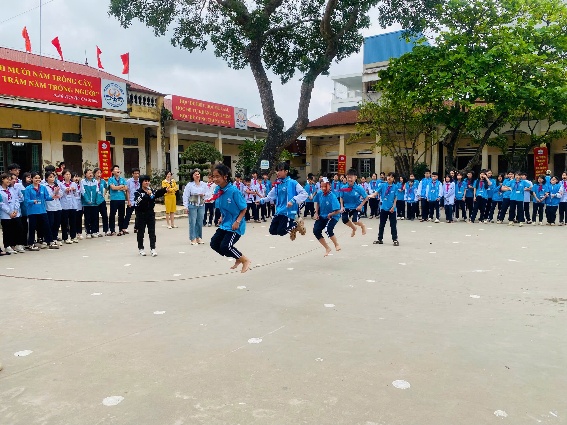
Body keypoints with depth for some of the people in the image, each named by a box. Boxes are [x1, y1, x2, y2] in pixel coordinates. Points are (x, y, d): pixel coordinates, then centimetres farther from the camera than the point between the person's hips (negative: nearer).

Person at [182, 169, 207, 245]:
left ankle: (199, 237, 20)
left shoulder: (204, 184, 7)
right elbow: (185, 196, -5)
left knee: (200, 222, 8)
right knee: (192, 222, -3)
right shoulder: (189, 185, -3)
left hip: (201, 205, 3)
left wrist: (203, 195, -8)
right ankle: (193, 239, 3)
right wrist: (186, 207, -9)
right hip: (192, 205, -3)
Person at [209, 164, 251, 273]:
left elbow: (244, 208, -14)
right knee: (214, 243, 7)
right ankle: (238, 259, 22)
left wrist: (237, 221, -22)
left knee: (225, 246, -14)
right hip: (225, 224, 8)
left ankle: (245, 260, 10)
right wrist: (222, 217, 5)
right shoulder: (218, 190, -2)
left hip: (235, 225, -8)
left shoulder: (234, 191, -23)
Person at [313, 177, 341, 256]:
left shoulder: (332, 197, -25)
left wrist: (330, 215, -16)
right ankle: (327, 248, 13)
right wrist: (316, 213, 8)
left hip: (332, 217, -6)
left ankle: (337, 244, -1)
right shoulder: (319, 193, -9)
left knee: (327, 229, -29)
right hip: (322, 216, 6)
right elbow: (316, 202, 14)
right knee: (316, 230, -5)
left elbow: (338, 211, -28)